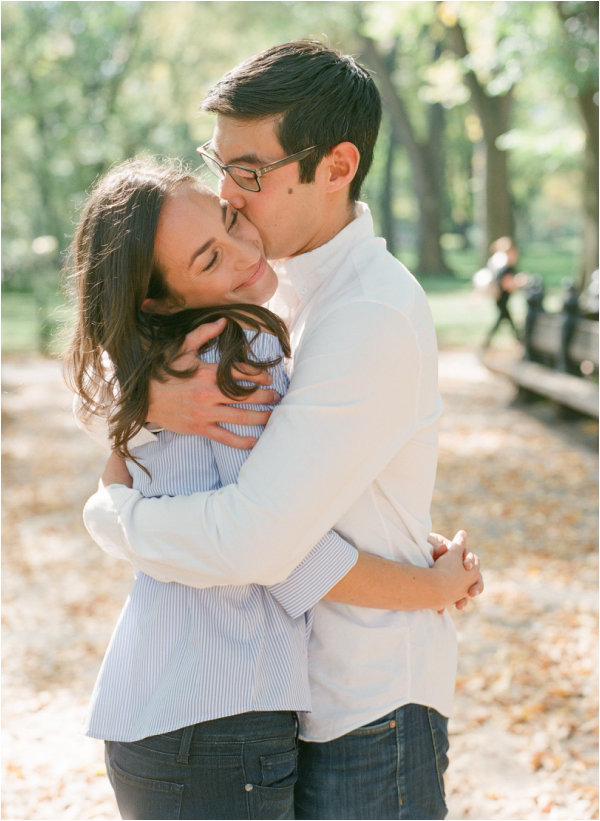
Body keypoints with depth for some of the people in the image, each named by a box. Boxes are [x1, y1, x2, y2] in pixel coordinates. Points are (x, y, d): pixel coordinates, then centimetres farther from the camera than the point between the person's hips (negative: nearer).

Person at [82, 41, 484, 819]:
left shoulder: (373, 320, -25)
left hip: (368, 708, -8)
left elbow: (251, 545, -31)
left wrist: (109, 509, -13)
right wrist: (153, 397, -20)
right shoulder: (292, 286, 5)